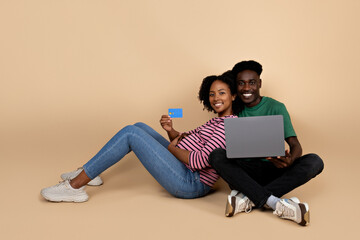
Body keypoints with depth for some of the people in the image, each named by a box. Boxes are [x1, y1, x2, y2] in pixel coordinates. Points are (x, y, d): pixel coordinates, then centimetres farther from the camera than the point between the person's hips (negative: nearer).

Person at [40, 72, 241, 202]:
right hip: (183, 168, 10)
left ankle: (75, 186, -8)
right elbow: (188, 141, 19)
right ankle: (89, 172, 17)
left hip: (190, 183, -10)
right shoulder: (218, 120, 17)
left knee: (130, 133, -15)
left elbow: (200, 161, -25)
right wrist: (171, 131, -2)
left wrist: (172, 148, -8)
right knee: (140, 127, 13)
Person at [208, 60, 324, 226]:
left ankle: (248, 199, -36)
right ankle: (276, 203, -39)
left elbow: (295, 144, -7)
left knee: (314, 161, -25)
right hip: (244, 171, 1)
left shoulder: (276, 108, 1)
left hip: (273, 170, 0)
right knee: (216, 155, -28)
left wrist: (290, 160, -32)